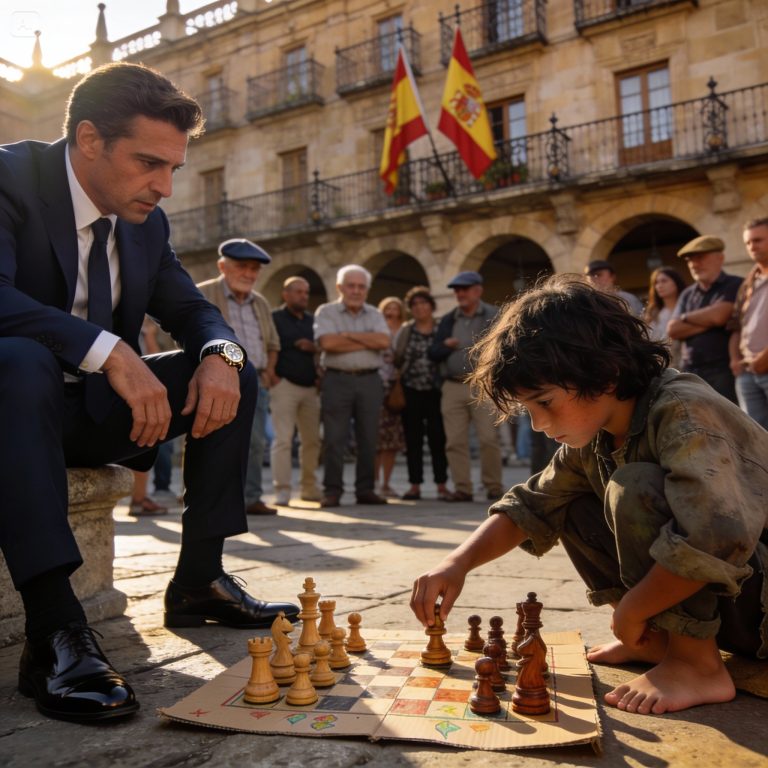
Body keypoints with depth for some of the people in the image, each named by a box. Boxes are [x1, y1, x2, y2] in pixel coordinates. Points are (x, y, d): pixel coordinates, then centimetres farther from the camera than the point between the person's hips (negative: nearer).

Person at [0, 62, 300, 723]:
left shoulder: (146, 221, 5)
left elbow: (191, 308, 9)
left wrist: (219, 353, -14)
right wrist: (108, 350, -38)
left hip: (98, 408, 7)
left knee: (234, 370, -5)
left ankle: (199, 580, -4)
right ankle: (54, 630, -40)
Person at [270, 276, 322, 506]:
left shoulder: (312, 321, 19)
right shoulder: (274, 318, 2)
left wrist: (314, 348, -2)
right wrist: (272, 375, -14)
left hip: (310, 387, 5)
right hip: (285, 384, -5)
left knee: (312, 439, 7)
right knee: (283, 439, -10)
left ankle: (309, 488, 18)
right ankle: (282, 490, -7)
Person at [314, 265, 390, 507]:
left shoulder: (374, 314, 13)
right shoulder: (326, 312, 4)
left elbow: (383, 341, -5)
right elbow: (327, 343, -14)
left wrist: (349, 334, -8)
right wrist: (367, 342, -7)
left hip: (369, 380, 3)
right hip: (337, 380, -3)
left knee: (368, 439, 6)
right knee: (334, 439, -3)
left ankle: (365, 490, 15)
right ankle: (332, 491, 4)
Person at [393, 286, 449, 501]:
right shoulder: (404, 332, 10)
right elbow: (396, 360, 10)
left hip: (436, 391, -2)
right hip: (411, 391, 2)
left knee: (438, 438, -1)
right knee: (413, 439, 4)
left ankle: (442, 485, 7)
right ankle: (415, 485, 11)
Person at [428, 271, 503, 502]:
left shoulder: (494, 316, 4)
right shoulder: (447, 320, 18)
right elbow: (433, 354, 13)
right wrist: (445, 345, -5)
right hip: (452, 387, 4)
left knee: (489, 439, -7)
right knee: (455, 441, 2)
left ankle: (493, 487, 7)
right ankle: (462, 488, 9)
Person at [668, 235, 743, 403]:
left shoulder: (735, 285, 1)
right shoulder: (687, 294, 17)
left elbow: (719, 316, -15)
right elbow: (673, 330, 5)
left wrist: (685, 318, 2)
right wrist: (708, 321, -5)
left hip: (723, 370, -5)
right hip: (689, 371, 5)